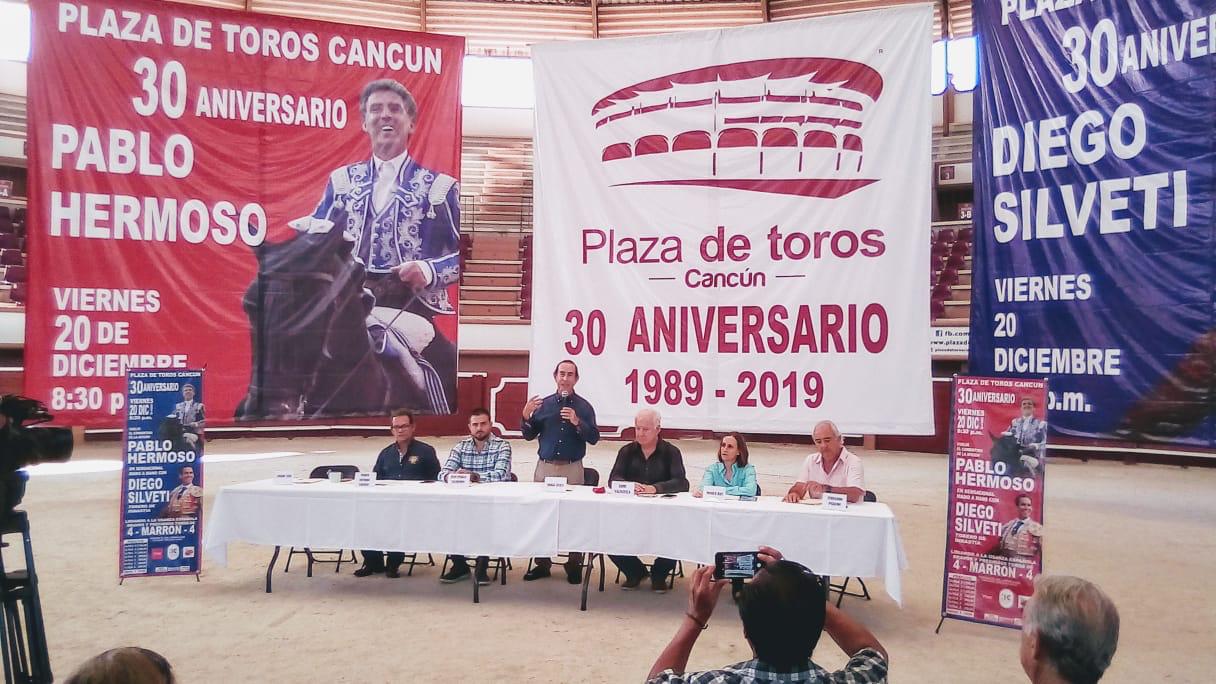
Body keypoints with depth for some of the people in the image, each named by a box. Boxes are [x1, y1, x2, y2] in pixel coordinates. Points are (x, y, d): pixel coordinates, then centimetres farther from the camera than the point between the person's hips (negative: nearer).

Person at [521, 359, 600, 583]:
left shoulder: (583, 406, 3)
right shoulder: (544, 404, 9)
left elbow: (594, 438, -5)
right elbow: (529, 435, 9)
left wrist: (577, 422, -20)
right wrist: (526, 416, -8)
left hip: (572, 468, -2)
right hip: (545, 466, 2)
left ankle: (574, 564, 9)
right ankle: (542, 563, 13)